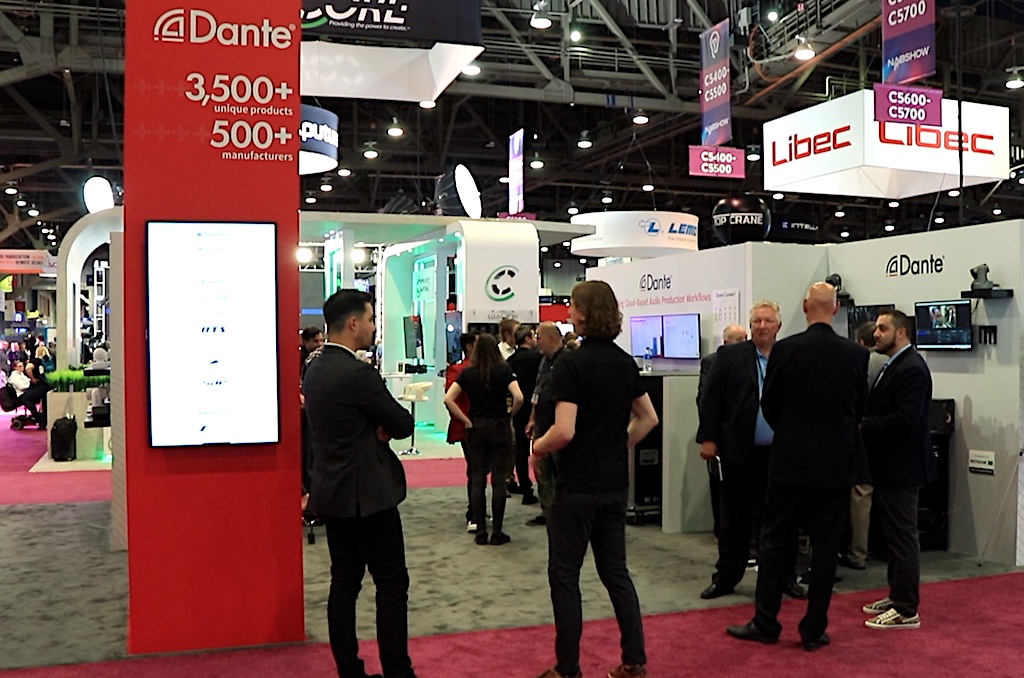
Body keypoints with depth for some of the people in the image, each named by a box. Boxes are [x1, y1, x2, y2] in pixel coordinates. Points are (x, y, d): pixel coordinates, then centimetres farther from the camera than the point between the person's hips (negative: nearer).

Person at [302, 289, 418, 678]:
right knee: (392, 584, 0)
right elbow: (404, 424, -12)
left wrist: (377, 427, -3)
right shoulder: (358, 374, -20)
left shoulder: (314, 370, 8)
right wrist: (388, 425, 7)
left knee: (344, 582, 11)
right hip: (367, 495, -9)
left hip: (332, 494, 9)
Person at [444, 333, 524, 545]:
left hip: (475, 429, 2)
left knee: (477, 480, 8)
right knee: (498, 481, 4)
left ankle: (481, 532, 10)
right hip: (499, 428, -2)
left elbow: (448, 399, -9)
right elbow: (518, 397, -17)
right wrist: (510, 415, 0)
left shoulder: (467, 373, 0)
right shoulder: (504, 370, -5)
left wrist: (466, 420, -2)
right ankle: (497, 533, 7)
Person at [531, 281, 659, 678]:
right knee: (615, 570, 15)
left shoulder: (570, 364, -16)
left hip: (577, 486, -7)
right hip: (615, 485, 7)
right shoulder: (625, 362, 6)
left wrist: (539, 446, -4)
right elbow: (648, 419, 12)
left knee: (564, 575, 4)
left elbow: (565, 431, -23)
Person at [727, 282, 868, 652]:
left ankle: (765, 623, 14)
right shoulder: (856, 354, -3)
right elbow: (860, 409, 7)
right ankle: (813, 630, 15)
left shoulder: (785, 350, -9)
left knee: (775, 542, 8)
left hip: (789, 461, -1)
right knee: (825, 546, 8)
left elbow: (768, 405, -1)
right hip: (837, 463, 2)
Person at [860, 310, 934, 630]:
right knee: (893, 535, 17)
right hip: (889, 466, 10)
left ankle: (906, 611, 3)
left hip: (902, 468, -10)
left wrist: (863, 425, -19)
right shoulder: (893, 366, 15)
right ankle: (897, 596, 28)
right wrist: (863, 422, -1)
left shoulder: (912, 368, -17)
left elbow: (905, 419, -25)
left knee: (902, 537, -4)